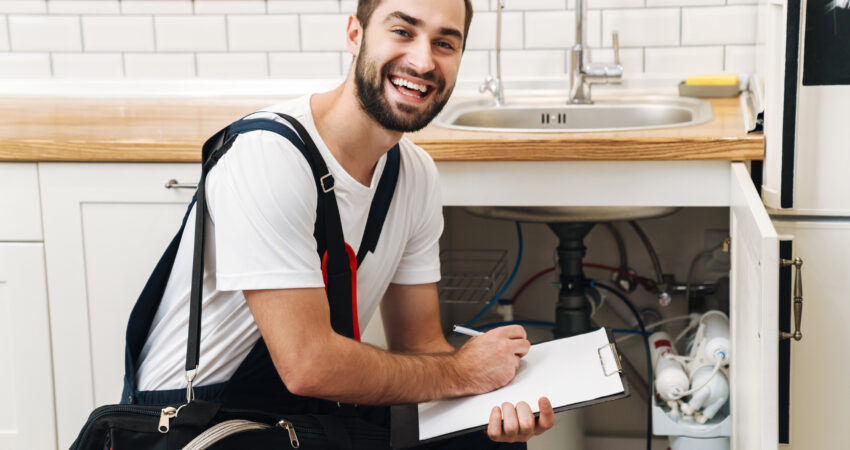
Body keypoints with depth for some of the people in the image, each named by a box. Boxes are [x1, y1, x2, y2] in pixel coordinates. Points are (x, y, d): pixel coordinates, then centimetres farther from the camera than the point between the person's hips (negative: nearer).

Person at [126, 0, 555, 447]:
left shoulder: (418, 175, 1)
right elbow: (307, 365, -28)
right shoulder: (267, 154, -24)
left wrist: (499, 408, -15)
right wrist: (462, 372, -15)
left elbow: (419, 345, 5)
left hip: (313, 410, 7)